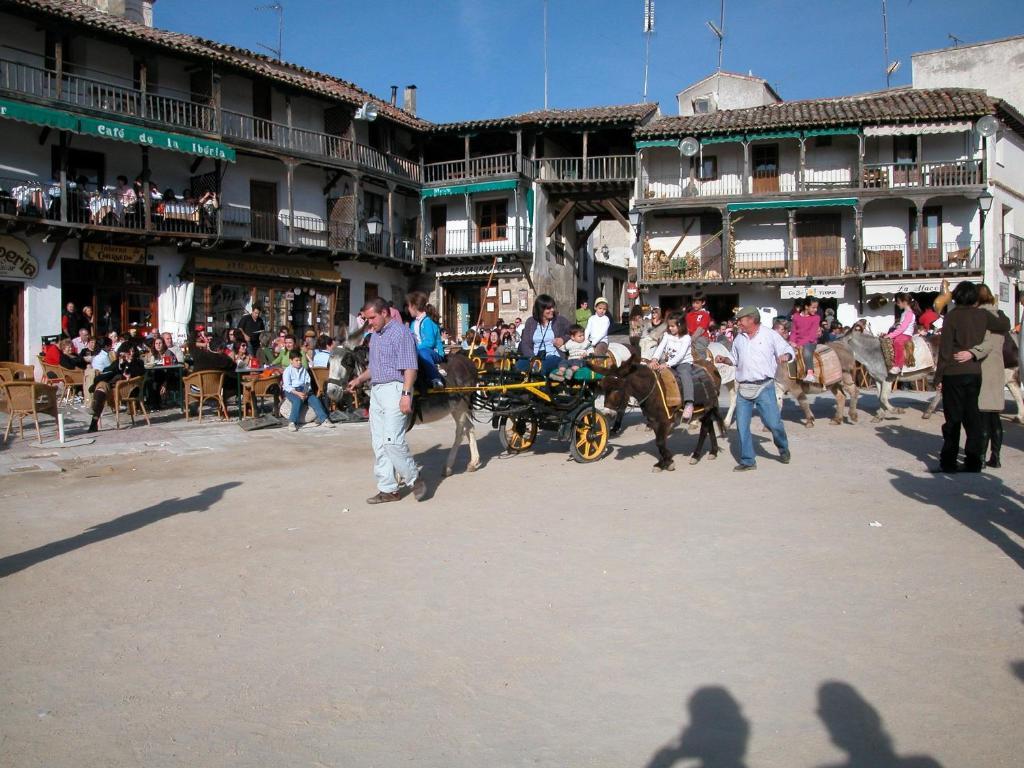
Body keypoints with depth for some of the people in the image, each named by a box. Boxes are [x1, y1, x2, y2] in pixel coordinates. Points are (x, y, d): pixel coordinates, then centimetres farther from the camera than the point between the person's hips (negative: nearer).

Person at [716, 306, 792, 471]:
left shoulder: (770, 335, -2)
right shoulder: (739, 338, 11)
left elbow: (788, 350, 0)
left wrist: (785, 356, -22)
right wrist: (724, 360, 5)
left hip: (764, 387, -4)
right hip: (743, 388, 5)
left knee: (773, 423, -4)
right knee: (742, 426, 3)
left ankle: (783, 449, 26)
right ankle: (747, 461, 14)